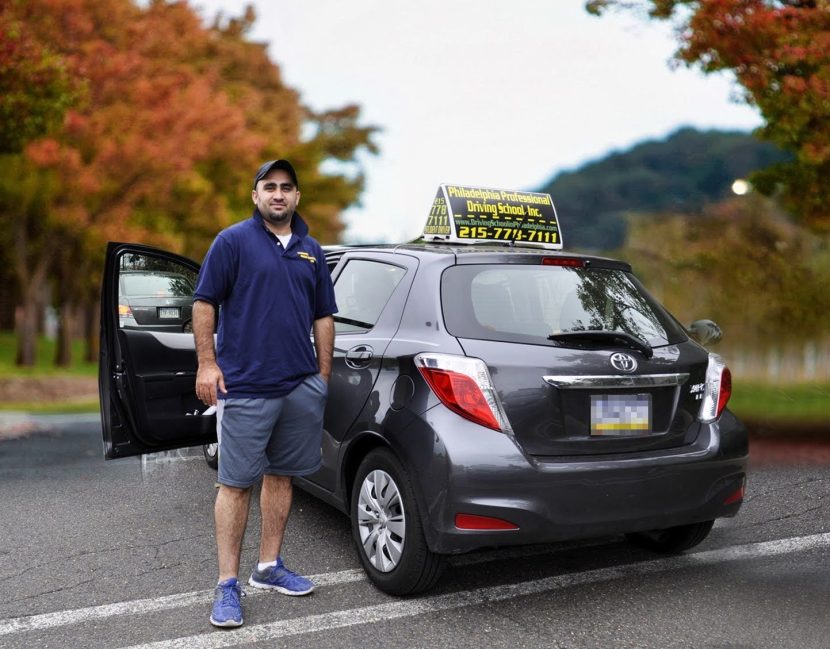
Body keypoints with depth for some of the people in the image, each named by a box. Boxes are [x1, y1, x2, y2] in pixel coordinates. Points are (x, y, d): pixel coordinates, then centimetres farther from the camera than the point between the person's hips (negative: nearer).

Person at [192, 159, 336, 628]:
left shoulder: (311, 250, 13)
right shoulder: (233, 241, -1)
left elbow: (323, 316, 16)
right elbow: (205, 303, -3)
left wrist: (323, 375, 13)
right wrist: (207, 362, -10)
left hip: (301, 386, 5)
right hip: (246, 387, -5)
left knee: (281, 475, 12)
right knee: (237, 483, -1)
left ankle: (270, 567, 25)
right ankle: (228, 584, 6)